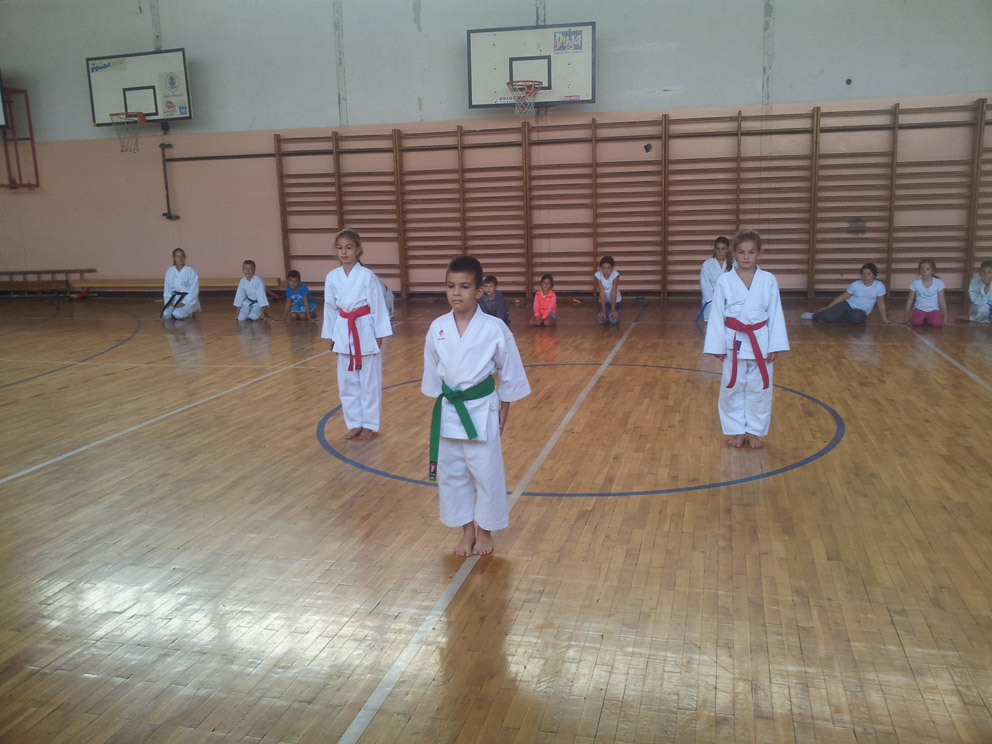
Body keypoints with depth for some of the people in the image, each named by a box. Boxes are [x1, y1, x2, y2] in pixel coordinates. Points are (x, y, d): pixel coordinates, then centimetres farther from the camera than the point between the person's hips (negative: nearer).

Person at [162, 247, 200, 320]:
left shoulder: (191, 271, -11)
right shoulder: (169, 271, 3)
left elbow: (194, 290, -12)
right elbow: (167, 288, 8)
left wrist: (184, 303, -18)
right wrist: (168, 301, -8)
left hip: (189, 300, -4)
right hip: (175, 299, 4)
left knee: (177, 314, -28)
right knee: (166, 314, -20)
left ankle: (191, 312, 4)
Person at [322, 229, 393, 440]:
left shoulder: (367, 276, -10)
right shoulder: (332, 277, 2)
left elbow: (378, 306, -7)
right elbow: (330, 308, 9)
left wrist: (379, 336, -7)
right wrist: (331, 336, 10)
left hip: (365, 332, -4)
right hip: (344, 334, 4)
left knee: (369, 381, 5)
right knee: (347, 382, 11)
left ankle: (370, 425, 18)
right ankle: (355, 424, 25)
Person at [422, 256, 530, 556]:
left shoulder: (495, 328, -12)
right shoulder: (438, 328, -3)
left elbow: (509, 372, -2)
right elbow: (432, 373, 9)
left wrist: (503, 410, 2)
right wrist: (439, 406, 11)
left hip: (481, 410, -3)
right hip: (448, 410, 4)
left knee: (486, 472, 7)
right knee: (450, 473, 13)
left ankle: (484, 530, 30)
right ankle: (466, 530, 33)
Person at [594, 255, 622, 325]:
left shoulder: (615, 274, -24)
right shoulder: (598, 275, -20)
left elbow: (614, 292, -23)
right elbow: (602, 293, -20)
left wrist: (613, 310, -24)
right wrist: (603, 311, -22)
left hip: (615, 301, -1)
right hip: (604, 301, 1)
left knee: (613, 321, -21)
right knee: (601, 320, -19)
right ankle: (606, 313, 15)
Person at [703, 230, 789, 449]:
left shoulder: (768, 280, -3)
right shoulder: (724, 281, -5)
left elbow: (775, 315, 0)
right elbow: (716, 315, -2)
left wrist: (775, 346, -4)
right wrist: (718, 347, -4)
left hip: (760, 342, 1)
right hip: (734, 342, 0)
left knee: (759, 388, 9)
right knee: (732, 388, 9)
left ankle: (754, 431, 25)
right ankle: (737, 431, 25)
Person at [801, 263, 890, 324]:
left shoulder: (879, 286, -7)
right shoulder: (856, 285, -5)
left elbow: (881, 303, -1)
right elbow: (842, 297, 0)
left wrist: (885, 319, -2)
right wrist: (827, 308, -3)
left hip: (860, 311, 0)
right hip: (848, 305, 1)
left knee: (859, 317, -41)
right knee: (828, 315, -27)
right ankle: (814, 315, 9)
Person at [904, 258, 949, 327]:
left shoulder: (938, 282, -7)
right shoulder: (915, 283, -6)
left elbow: (941, 300, -1)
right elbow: (910, 300, 3)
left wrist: (945, 316, 1)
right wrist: (907, 315, 4)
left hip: (933, 309, 0)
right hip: (920, 308, 0)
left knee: (937, 323, -29)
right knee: (916, 321, -30)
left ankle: (929, 319, 6)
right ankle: (923, 319, 5)